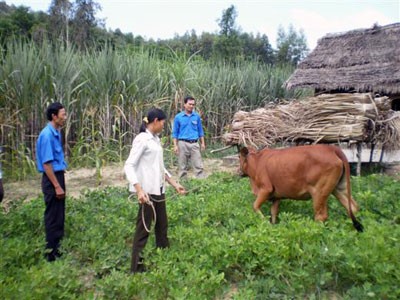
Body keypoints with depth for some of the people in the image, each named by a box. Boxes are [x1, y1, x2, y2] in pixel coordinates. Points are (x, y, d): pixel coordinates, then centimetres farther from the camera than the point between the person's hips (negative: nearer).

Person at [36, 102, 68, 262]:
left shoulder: (56, 133, 10)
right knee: (53, 216, 1)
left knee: (59, 215, 17)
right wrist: (56, 186, -20)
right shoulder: (47, 135, -18)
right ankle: (51, 252, 13)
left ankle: (56, 247, 30)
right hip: (52, 179, -9)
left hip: (58, 176, 9)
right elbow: (46, 163, -20)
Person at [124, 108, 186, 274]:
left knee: (162, 225, 18)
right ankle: (136, 268, 12)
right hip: (147, 191, -9)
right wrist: (139, 189, -31)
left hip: (159, 190, 9)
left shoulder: (155, 139, 12)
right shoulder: (142, 139, -14)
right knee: (143, 228, 0)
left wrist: (175, 184, 18)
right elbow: (129, 166, -20)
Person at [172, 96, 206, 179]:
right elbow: (175, 133, 2)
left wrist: (202, 143, 8)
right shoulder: (178, 117, 1)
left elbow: (200, 130, 12)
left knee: (198, 166, -2)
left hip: (195, 144, 1)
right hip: (183, 144, -1)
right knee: (183, 166, 6)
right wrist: (175, 145, -5)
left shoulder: (197, 116, 6)